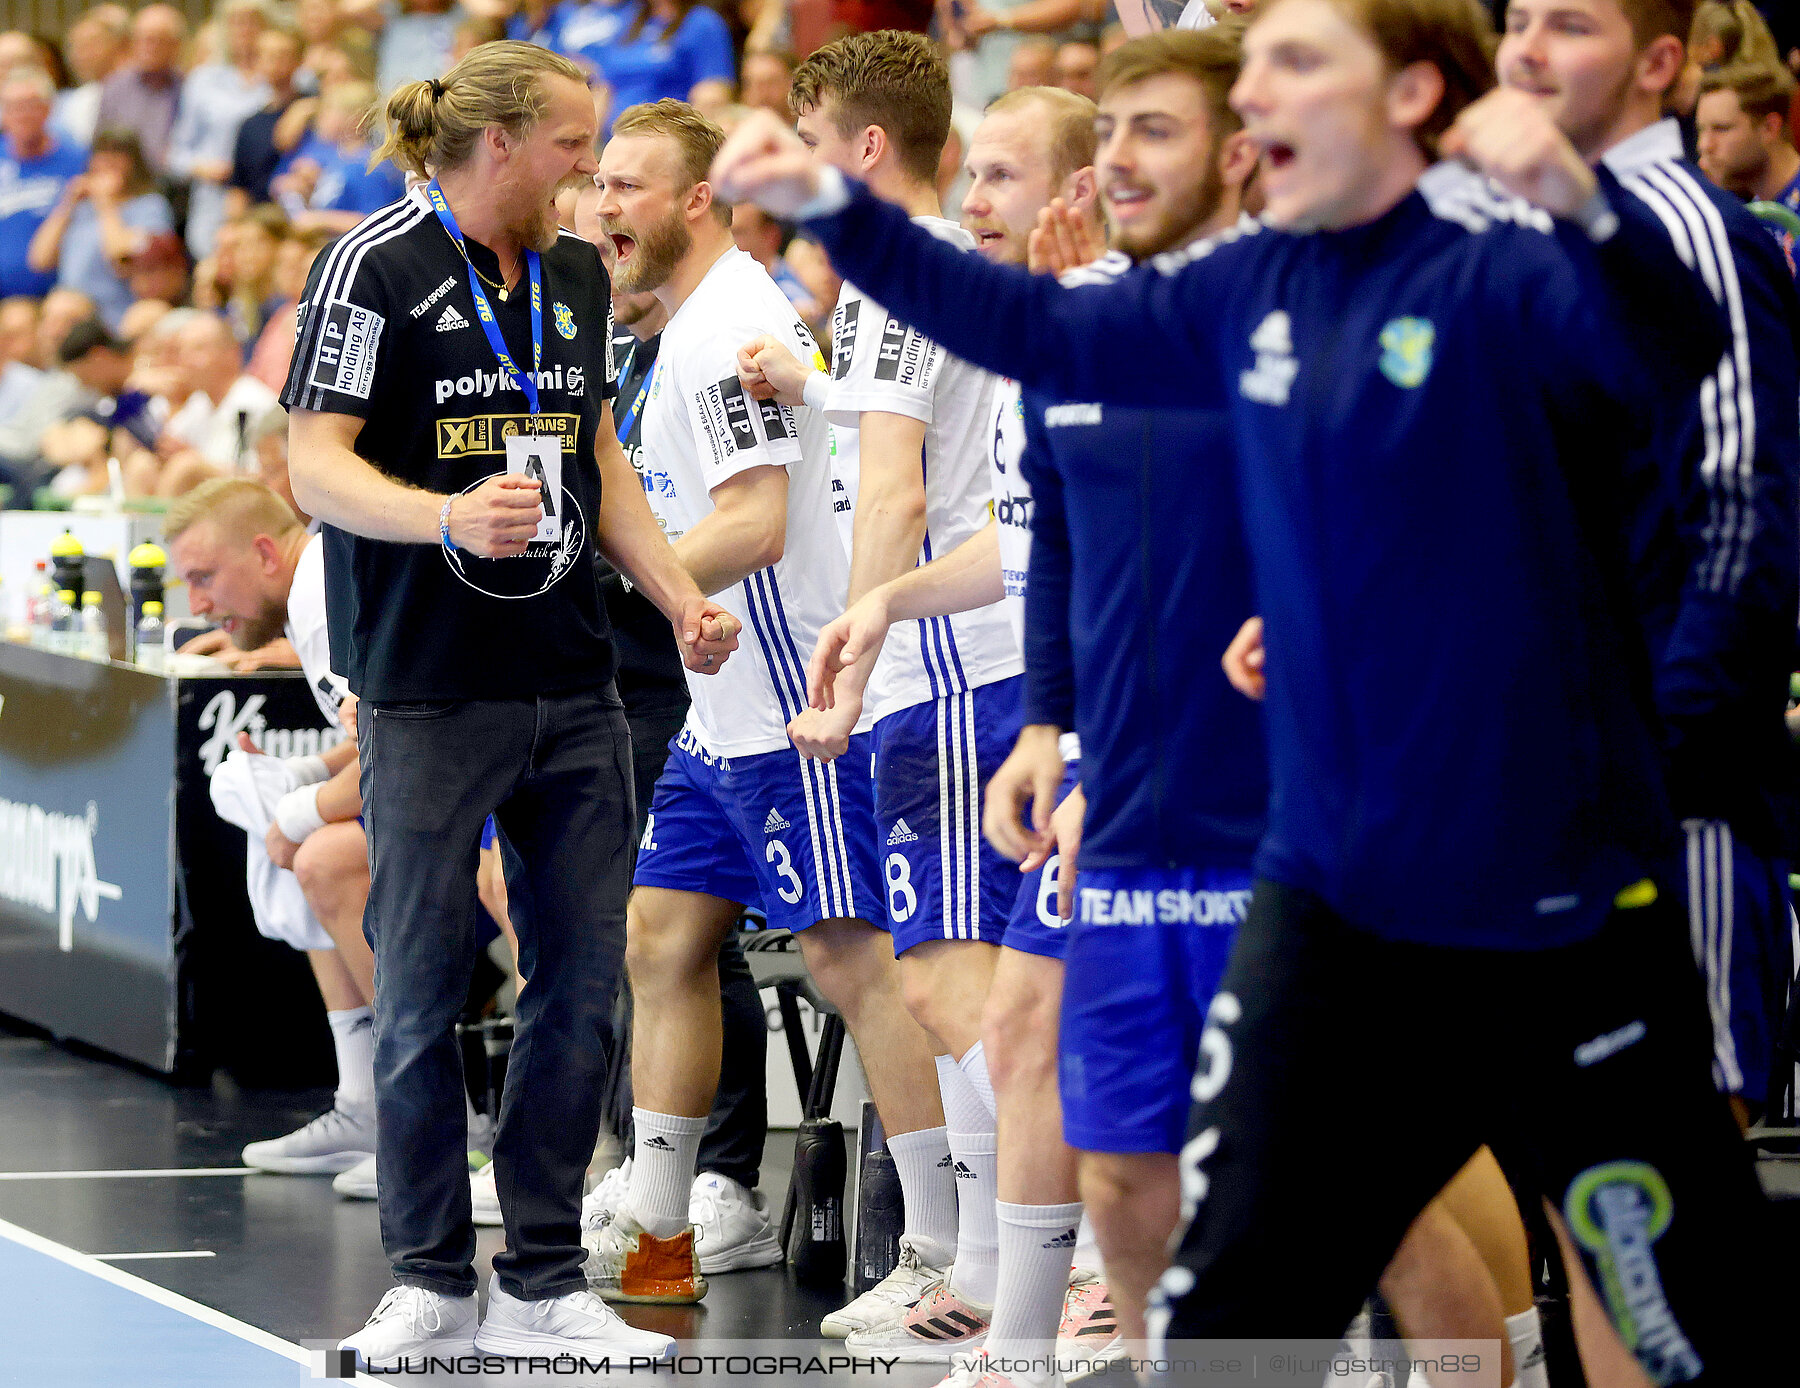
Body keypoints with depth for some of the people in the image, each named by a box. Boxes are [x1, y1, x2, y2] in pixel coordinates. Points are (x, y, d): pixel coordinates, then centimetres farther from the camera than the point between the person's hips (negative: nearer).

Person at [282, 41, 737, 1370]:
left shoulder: (578, 275, 14)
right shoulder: (376, 265, -7)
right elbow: (317, 465, -12)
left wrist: (682, 597, 12)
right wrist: (454, 518, -28)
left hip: (574, 689, 6)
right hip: (428, 694, -6)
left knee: (583, 981, 4)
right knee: (424, 987, -1)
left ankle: (542, 1285, 13)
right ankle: (433, 1283, 11)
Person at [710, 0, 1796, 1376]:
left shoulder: (1503, 257, -14)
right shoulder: (1254, 289, 6)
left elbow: (1674, 350, -33)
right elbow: (1040, 332, 19)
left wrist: (1582, 198, -53)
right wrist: (829, 204, 15)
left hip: (1557, 904, -6)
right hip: (1331, 896, 6)